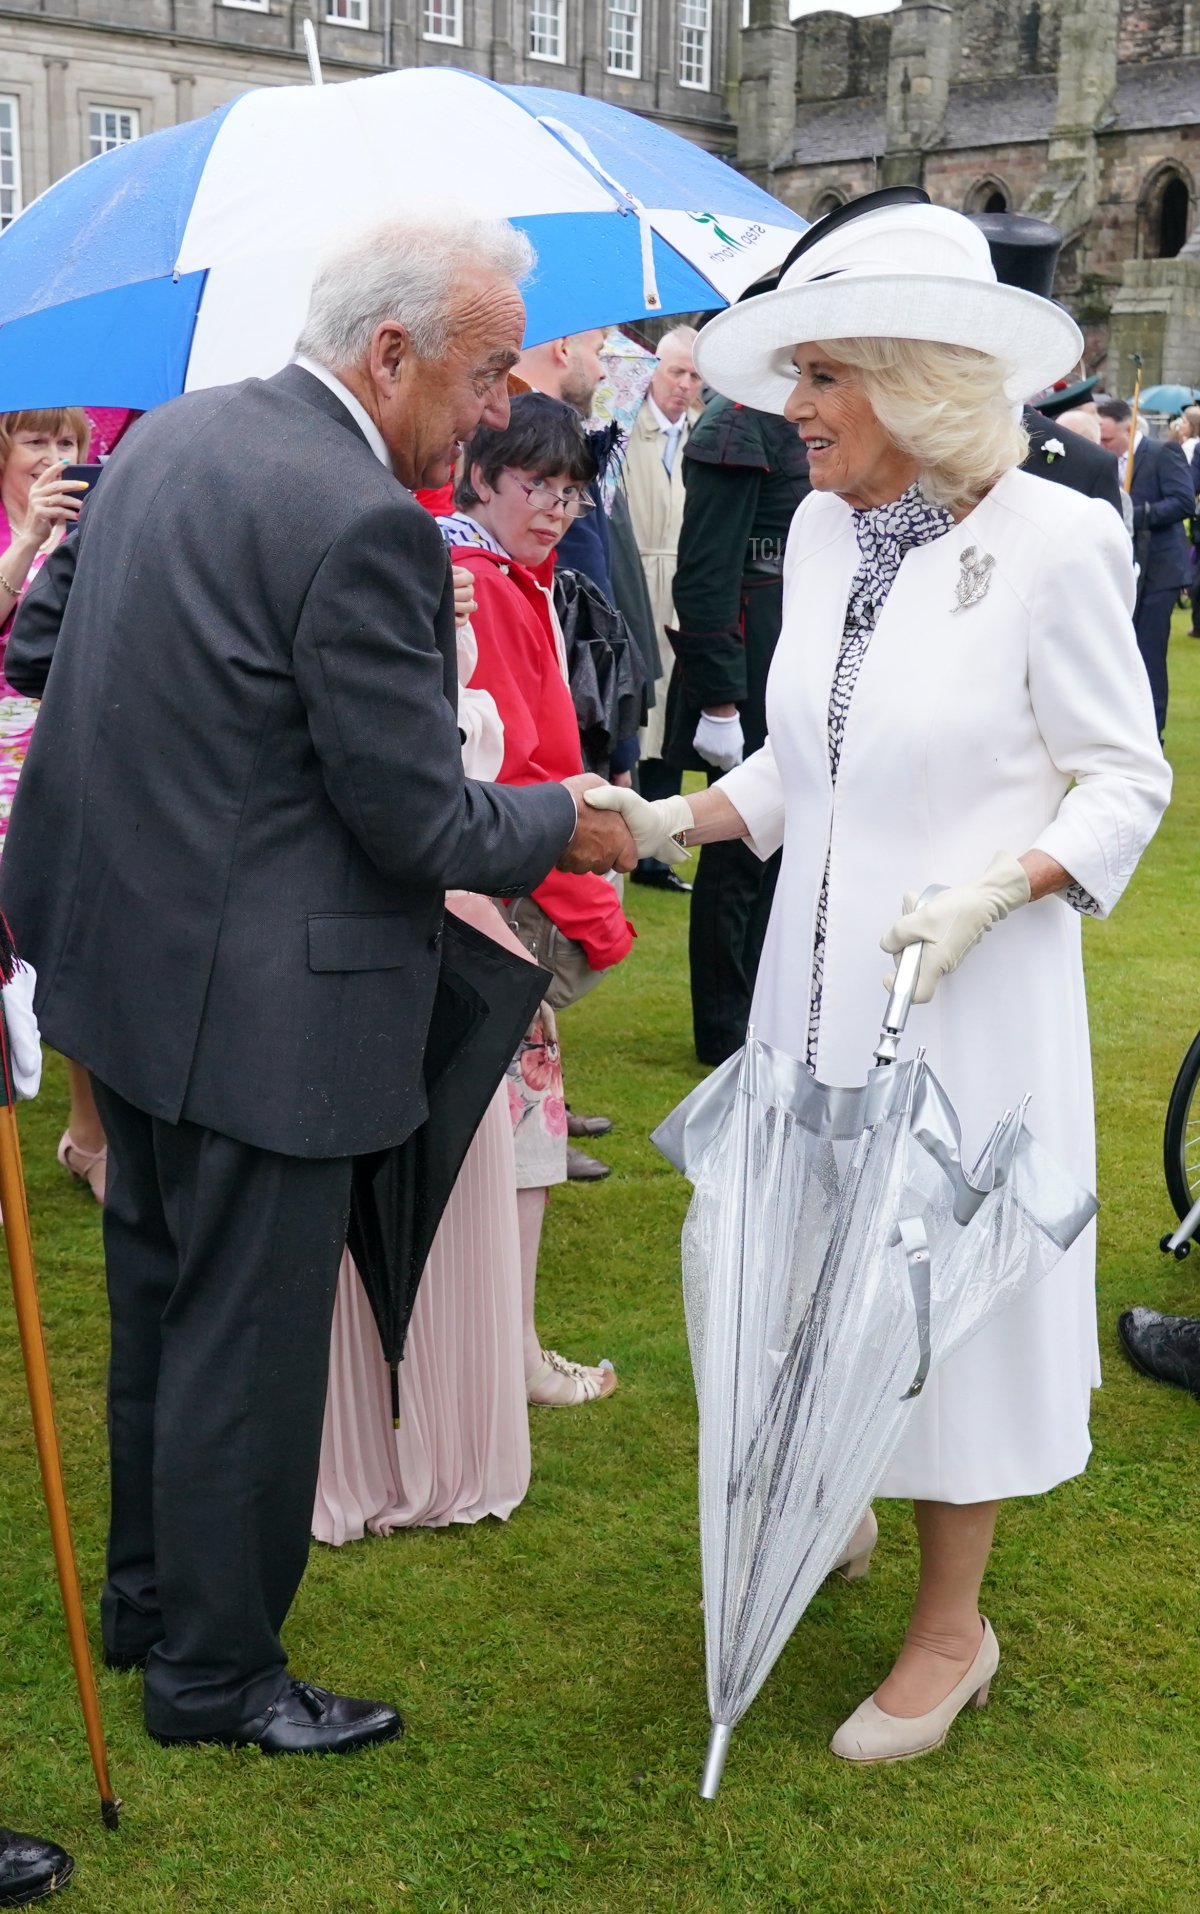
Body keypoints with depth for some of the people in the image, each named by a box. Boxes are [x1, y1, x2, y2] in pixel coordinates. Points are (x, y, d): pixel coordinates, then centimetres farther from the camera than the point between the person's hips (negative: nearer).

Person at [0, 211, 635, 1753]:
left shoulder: (173, 431, 5)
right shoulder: (365, 524, -23)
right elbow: (422, 825, -19)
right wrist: (563, 825, -2)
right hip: (251, 1002, -9)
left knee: (161, 1302, 24)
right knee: (249, 1345, 8)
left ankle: (149, 1593, 43)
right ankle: (213, 1671, 26)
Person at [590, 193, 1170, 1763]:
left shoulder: (1056, 541, -15)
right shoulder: (820, 529, 3)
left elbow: (1128, 780, -9)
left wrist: (994, 888, -23)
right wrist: (678, 820, 1)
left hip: (968, 989, -6)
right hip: (816, 972, 6)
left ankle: (951, 1627, 26)